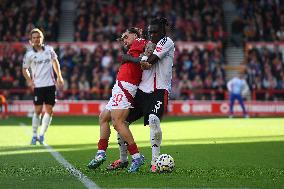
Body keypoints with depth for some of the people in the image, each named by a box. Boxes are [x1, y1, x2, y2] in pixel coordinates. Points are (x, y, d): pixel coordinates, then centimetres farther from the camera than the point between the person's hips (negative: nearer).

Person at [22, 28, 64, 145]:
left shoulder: (49, 50, 3)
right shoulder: (29, 54, -3)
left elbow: (55, 62, 20)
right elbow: (25, 69, 9)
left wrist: (59, 77, 16)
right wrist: (29, 81, -4)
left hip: (50, 84, 3)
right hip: (38, 86, -3)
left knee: (49, 110, 0)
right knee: (38, 110, -5)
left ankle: (42, 135, 10)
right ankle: (34, 136, 7)